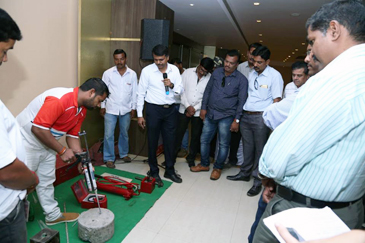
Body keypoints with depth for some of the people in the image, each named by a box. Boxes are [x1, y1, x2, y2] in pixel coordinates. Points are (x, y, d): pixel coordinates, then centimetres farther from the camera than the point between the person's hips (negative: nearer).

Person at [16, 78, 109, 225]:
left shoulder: (82, 110, -1)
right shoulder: (59, 98, -31)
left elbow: (73, 135, 4)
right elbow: (38, 128, -31)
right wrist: (62, 151, -24)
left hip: (47, 145, 9)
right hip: (27, 142, -8)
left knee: (47, 181, 17)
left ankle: (53, 215, 30)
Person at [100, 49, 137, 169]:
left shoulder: (132, 74, -2)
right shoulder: (108, 73, -5)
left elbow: (134, 92, 3)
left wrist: (133, 108, 3)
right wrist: (102, 106, 1)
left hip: (126, 109, 2)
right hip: (111, 109, -1)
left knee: (124, 133, 16)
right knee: (108, 134, 0)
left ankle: (124, 153, 34)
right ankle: (109, 158, 14)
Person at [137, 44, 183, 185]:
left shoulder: (174, 70, 1)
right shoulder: (147, 71, -7)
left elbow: (180, 90, 5)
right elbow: (141, 93, -3)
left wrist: (172, 85, -17)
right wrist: (140, 115, -4)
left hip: (170, 109, 3)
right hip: (153, 109, -2)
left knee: (170, 141, 11)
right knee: (153, 142, 7)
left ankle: (170, 171, 29)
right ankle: (154, 172, 25)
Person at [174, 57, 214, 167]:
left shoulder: (210, 78, -5)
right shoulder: (187, 72, -2)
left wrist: (195, 109, -10)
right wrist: (187, 106, -11)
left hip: (198, 112, 0)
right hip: (184, 109, 0)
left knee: (196, 136, 10)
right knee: (178, 134, 5)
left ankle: (191, 158, 28)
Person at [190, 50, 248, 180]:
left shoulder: (241, 80, -7)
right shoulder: (216, 72, 3)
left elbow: (241, 101, -6)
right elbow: (208, 90, 10)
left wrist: (236, 120, -9)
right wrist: (203, 108, 7)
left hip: (226, 117, -3)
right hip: (210, 114, 4)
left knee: (224, 144, 8)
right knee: (204, 140, 12)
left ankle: (218, 168, 28)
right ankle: (204, 164, 31)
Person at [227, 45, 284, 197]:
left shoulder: (274, 75, -6)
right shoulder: (251, 74, 11)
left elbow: (276, 100, -8)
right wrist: (239, 115, 9)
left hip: (261, 118, -6)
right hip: (246, 115, 6)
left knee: (260, 150, 2)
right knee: (247, 147, 15)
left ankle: (258, 181, 13)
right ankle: (245, 173, 31)